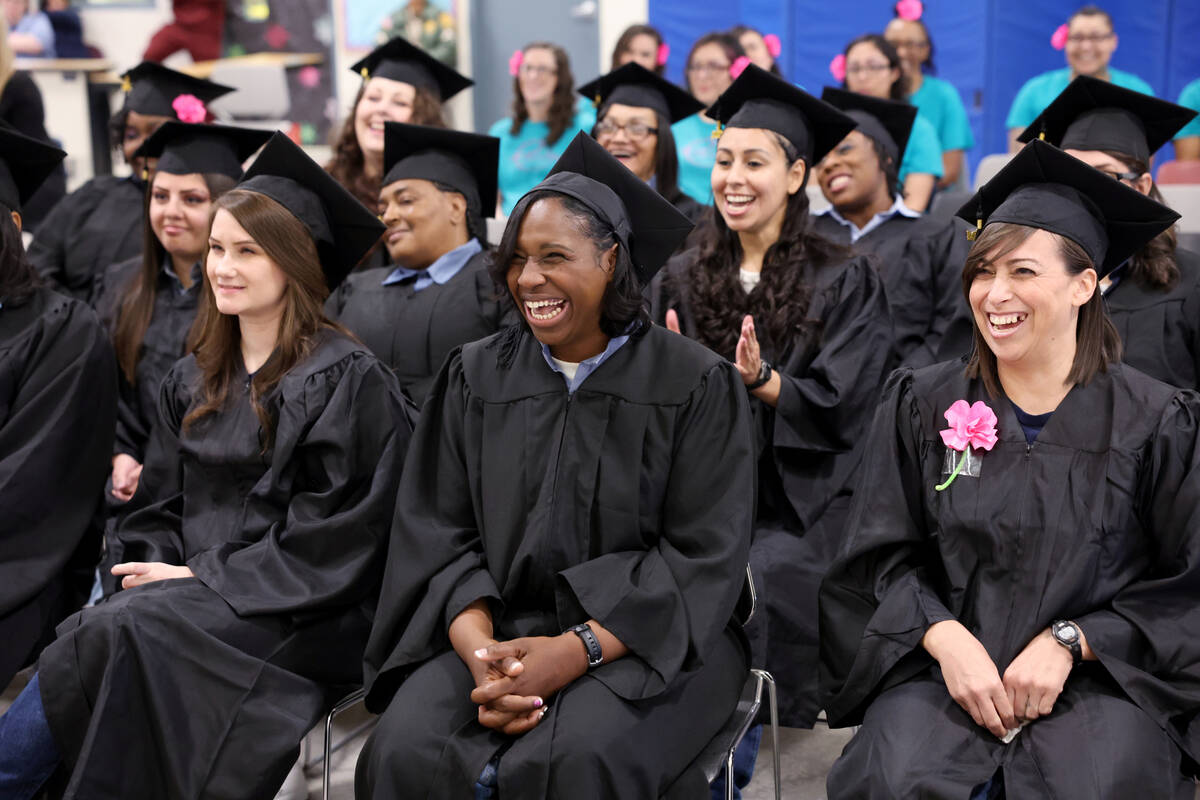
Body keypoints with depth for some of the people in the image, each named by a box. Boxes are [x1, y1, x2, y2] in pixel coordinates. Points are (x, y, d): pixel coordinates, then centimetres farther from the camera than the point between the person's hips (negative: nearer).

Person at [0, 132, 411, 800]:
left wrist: (200, 576, -12)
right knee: (90, 633, -27)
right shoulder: (194, 381, 17)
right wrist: (155, 568, -4)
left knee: (109, 636, -29)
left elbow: (333, 536, -11)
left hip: (296, 615, -5)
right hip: (189, 591, 6)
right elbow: (158, 506, 18)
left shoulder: (348, 381, -5)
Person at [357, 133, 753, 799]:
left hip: (647, 637, -2)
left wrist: (575, 651, -19)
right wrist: (481, 653, -16)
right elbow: (439, 535, 4)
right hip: (499, 626, 3)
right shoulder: (476, 376, 9)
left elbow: (704, 556, -7)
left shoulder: (696, 383, -1)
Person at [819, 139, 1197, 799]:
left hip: (1099, 677, -1)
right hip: (943, 665, 1)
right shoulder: (920, 405, 7)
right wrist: (946, 641, -12)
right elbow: (886, 558, 6)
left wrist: (1067, 643, -11)